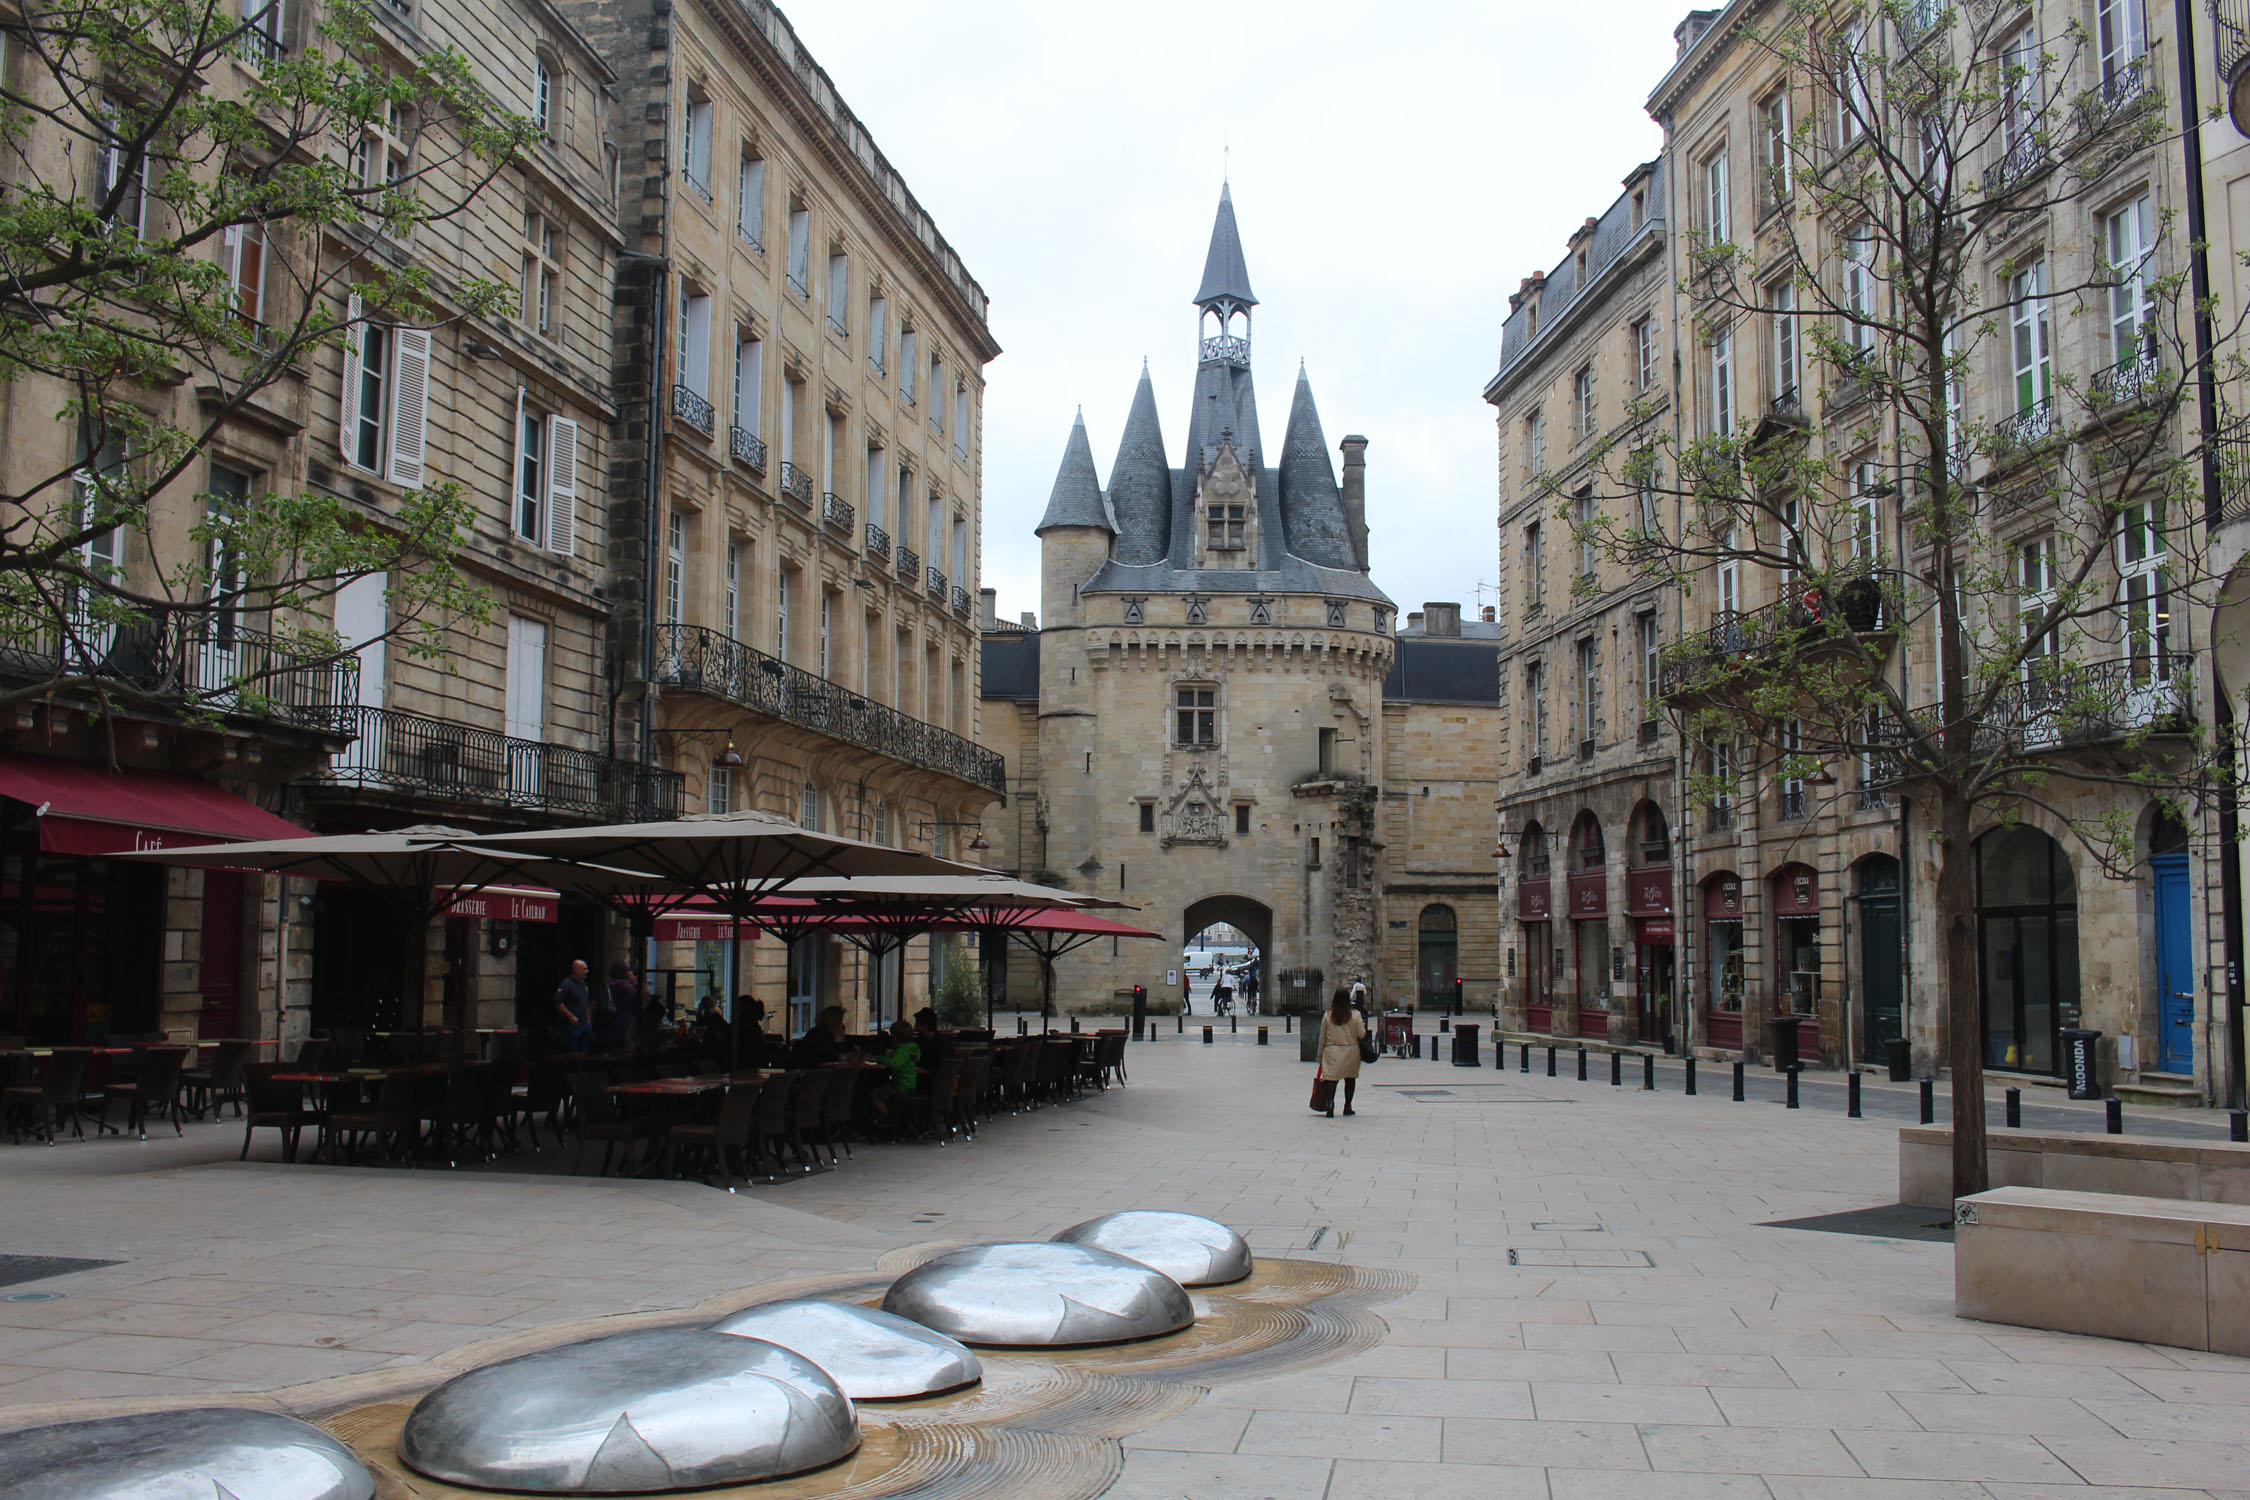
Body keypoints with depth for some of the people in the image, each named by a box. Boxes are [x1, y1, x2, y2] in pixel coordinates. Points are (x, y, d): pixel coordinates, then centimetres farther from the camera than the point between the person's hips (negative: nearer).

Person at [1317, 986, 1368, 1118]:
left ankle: (1330, 1101, -26)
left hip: (1332, 1050, 0)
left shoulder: (1328, 1015, -1)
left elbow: (1322, 1036, 3)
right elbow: (1361, 1034, -5)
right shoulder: (1355, 1015, -5)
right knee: (1350, 1079, 15)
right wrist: (1363, 1026, 17)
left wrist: (1320, 1053, 12)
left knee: (1332, 1078, -3)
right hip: (1351, 1050, 0)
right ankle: (1347, 1107, 21)